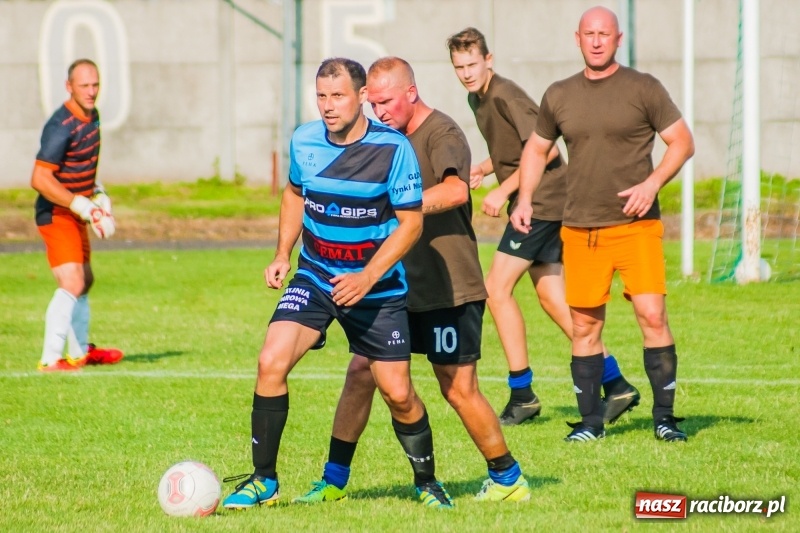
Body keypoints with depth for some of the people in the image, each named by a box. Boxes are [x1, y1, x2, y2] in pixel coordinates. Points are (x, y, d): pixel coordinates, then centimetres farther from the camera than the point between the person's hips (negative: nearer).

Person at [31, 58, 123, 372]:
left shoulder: (92, 116, 7)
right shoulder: (61, 127, -23)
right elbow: (40, 179, -27)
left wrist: (97, 193, 10)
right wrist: (81, 205, -28)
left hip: (76, 215, 10)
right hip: (56, 214, -10)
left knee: (85, 281, 22)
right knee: (72, 284, -22)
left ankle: (79, 352, 38)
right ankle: (50, 361, -24)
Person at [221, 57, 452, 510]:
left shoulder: (393, 149, -16)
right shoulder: (304, 142, -4)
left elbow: (411, 221, -13)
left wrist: (369, 278, -22)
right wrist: (283, 255, 8)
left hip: (378, 287, -3)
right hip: (314, 278, 3)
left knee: (398, 392, -1)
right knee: (271, 362, -17)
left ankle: (427, 482, 25)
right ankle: (263, 481, -6)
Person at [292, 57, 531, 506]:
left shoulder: (442, 134, -15)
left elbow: (455, 191, -34)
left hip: (448, 288, -8)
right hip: (401, 284, 8)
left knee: (459, 388, -4)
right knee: (362, 371, 2)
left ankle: (509, 480, 13)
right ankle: (334, 481, 10)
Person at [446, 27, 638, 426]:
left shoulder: (505, 97, -16)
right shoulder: (478, 99, 13)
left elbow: (545, 150, -21)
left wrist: (503, 190, -18)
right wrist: (483, 169, 8)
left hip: (541, 202, -10)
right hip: (539, 204, 10)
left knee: (497, 288, -8)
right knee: (551, 298, 10)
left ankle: (522, 394, -4)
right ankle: (616, 385, 12)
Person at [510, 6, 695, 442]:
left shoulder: (643, 88, 1)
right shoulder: (559, 96, 11)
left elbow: (682, 142, 3)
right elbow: (536, 148, 24)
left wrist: (653, 182, -12)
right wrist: (525, 199, 10)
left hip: (635, 225, -3)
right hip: (579, 230, 3)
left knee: (652, 315, -11)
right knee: (584, 326, 3)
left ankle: (664, 417, -1)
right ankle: (591, 420, 13)